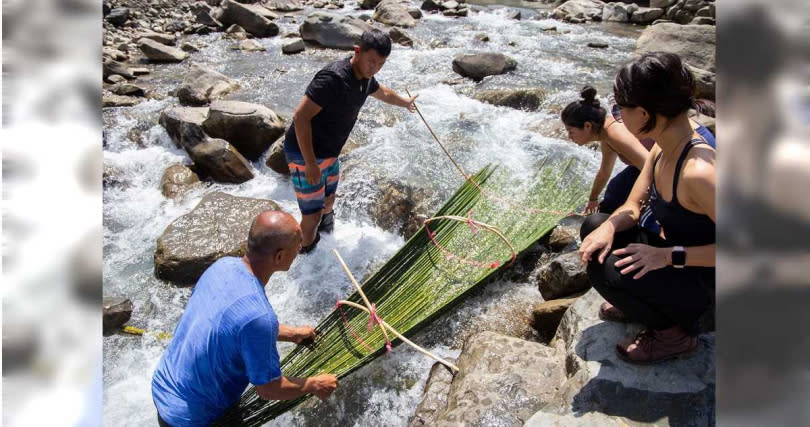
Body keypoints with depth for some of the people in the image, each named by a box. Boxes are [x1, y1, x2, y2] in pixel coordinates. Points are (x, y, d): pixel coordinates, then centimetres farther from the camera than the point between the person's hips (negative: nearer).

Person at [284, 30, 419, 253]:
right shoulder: (333, 77, -29)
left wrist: (406, 102, 43)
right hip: (305, 154, -8)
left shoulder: (364, 77, 1)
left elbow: (384, 93, 25)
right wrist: (310, 163, -30)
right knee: (312, 214, -2)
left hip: (329, 152, 8)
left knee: (328, 201, 24)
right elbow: (300, 117, -31)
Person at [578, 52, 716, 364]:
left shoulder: (698, 172, -33)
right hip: (670, 262, 8)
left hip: (704, 288, -8)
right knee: (594, 226, 3)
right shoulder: (662, 149, -4)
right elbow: (631, 208, 1)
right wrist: (609, 227, -20)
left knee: (609, 269, -29)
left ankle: (675, 332, -1)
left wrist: (667, 256, -30)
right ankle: (641, 303, 16)